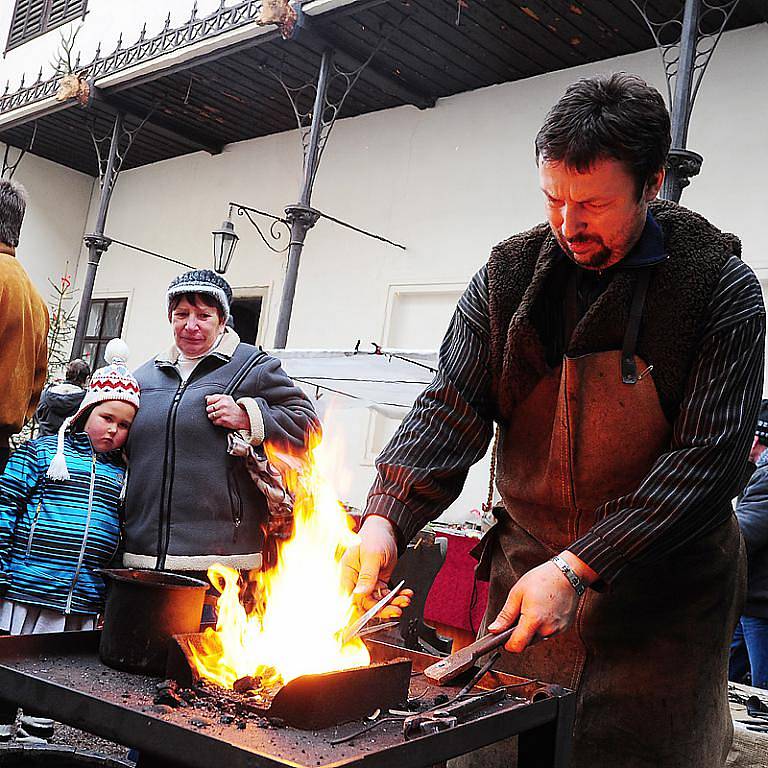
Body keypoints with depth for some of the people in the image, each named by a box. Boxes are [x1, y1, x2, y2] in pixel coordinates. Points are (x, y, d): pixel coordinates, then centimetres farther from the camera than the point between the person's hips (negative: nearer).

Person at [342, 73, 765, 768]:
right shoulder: (510, 276, -2)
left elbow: (709, 458, -17)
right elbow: (453, 409, -7)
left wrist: (579, 568, -25)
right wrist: (385, 517, -23)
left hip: (662, 593, -2)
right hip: (526, 577, 3)